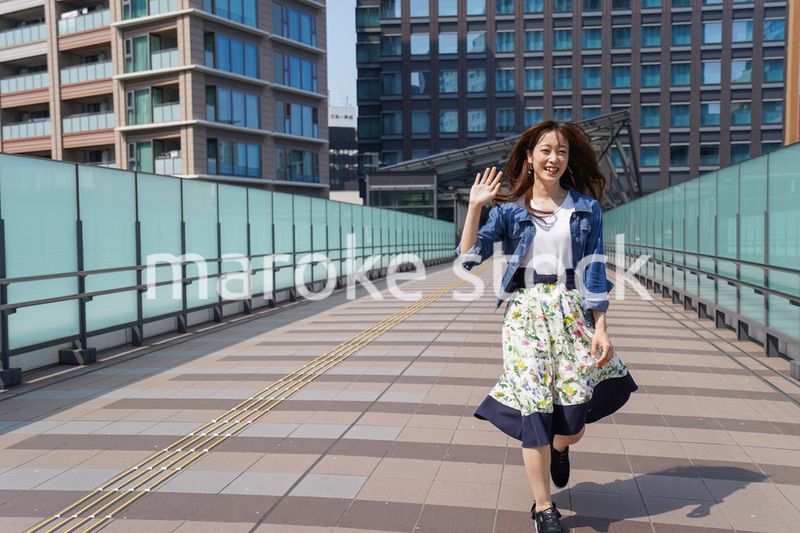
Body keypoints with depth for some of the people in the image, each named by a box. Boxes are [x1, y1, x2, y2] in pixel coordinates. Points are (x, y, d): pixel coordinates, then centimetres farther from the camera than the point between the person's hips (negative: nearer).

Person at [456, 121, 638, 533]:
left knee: (574, 419, 0)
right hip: (525, 314, 0)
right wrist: (475, 207, -12)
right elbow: (468, 259, -5)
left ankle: (558, 449, 40)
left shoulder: (586, 206, 4)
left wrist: (601, 327, -5)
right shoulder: (508, 209, 3)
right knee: (534, 410, -2)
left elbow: (593, 270, 1)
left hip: (572, 312, 1)